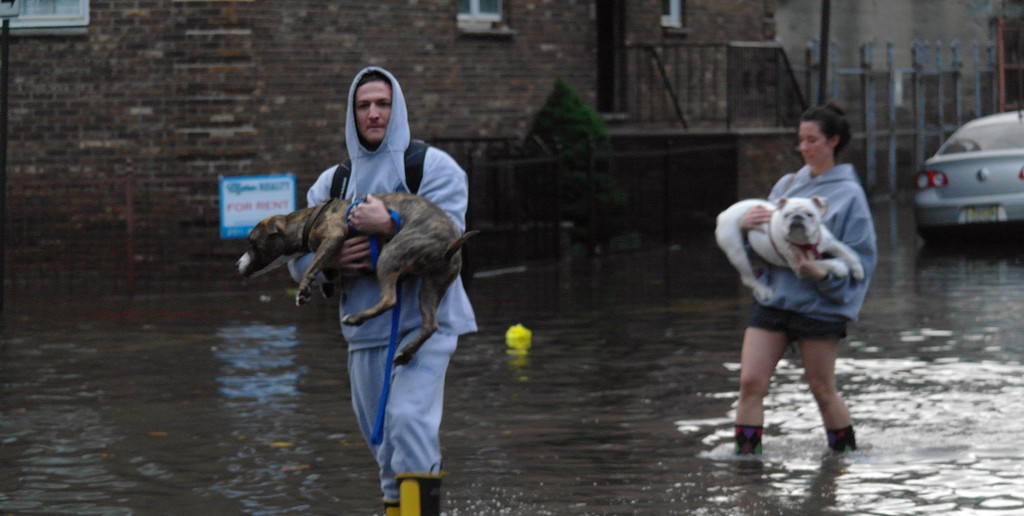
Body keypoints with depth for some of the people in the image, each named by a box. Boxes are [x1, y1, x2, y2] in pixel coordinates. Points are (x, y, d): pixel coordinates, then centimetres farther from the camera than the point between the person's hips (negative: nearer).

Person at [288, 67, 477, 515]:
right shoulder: (331, 183, 14)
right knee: (383, 442, 12)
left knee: (409, 419, -23)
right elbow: (298, 260, 10)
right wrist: (333, 260, -12)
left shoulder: (434, 167, 1)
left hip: (424, 321, -5)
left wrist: (390, 225, -26)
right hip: (366, 329, 5)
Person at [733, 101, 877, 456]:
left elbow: (861, 258, -6)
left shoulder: (848, 194, -3)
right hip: (773, 296, 5)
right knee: (750, 382, -5)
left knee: (822, 390, 5)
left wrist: (822, 274, -22)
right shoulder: (788, 184, 13)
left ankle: (847, 454, 22)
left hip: (819, 304, -5)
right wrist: (746, 224, -5)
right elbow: (762, 240, 18)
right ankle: (745, 453, -1)